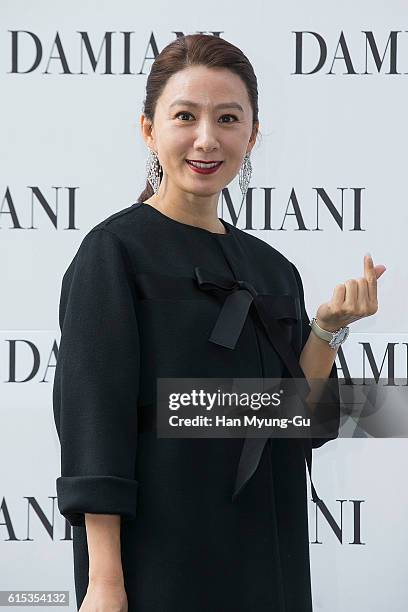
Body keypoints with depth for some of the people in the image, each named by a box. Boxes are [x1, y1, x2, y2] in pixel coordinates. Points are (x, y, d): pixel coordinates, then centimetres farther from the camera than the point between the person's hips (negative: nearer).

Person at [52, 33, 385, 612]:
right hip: (158, 557, -5)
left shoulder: (273, 270, 8)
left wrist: (328, 327, -9)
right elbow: (94, 418, -14)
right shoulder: (115, 250, -9)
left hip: (268, 553, 6)